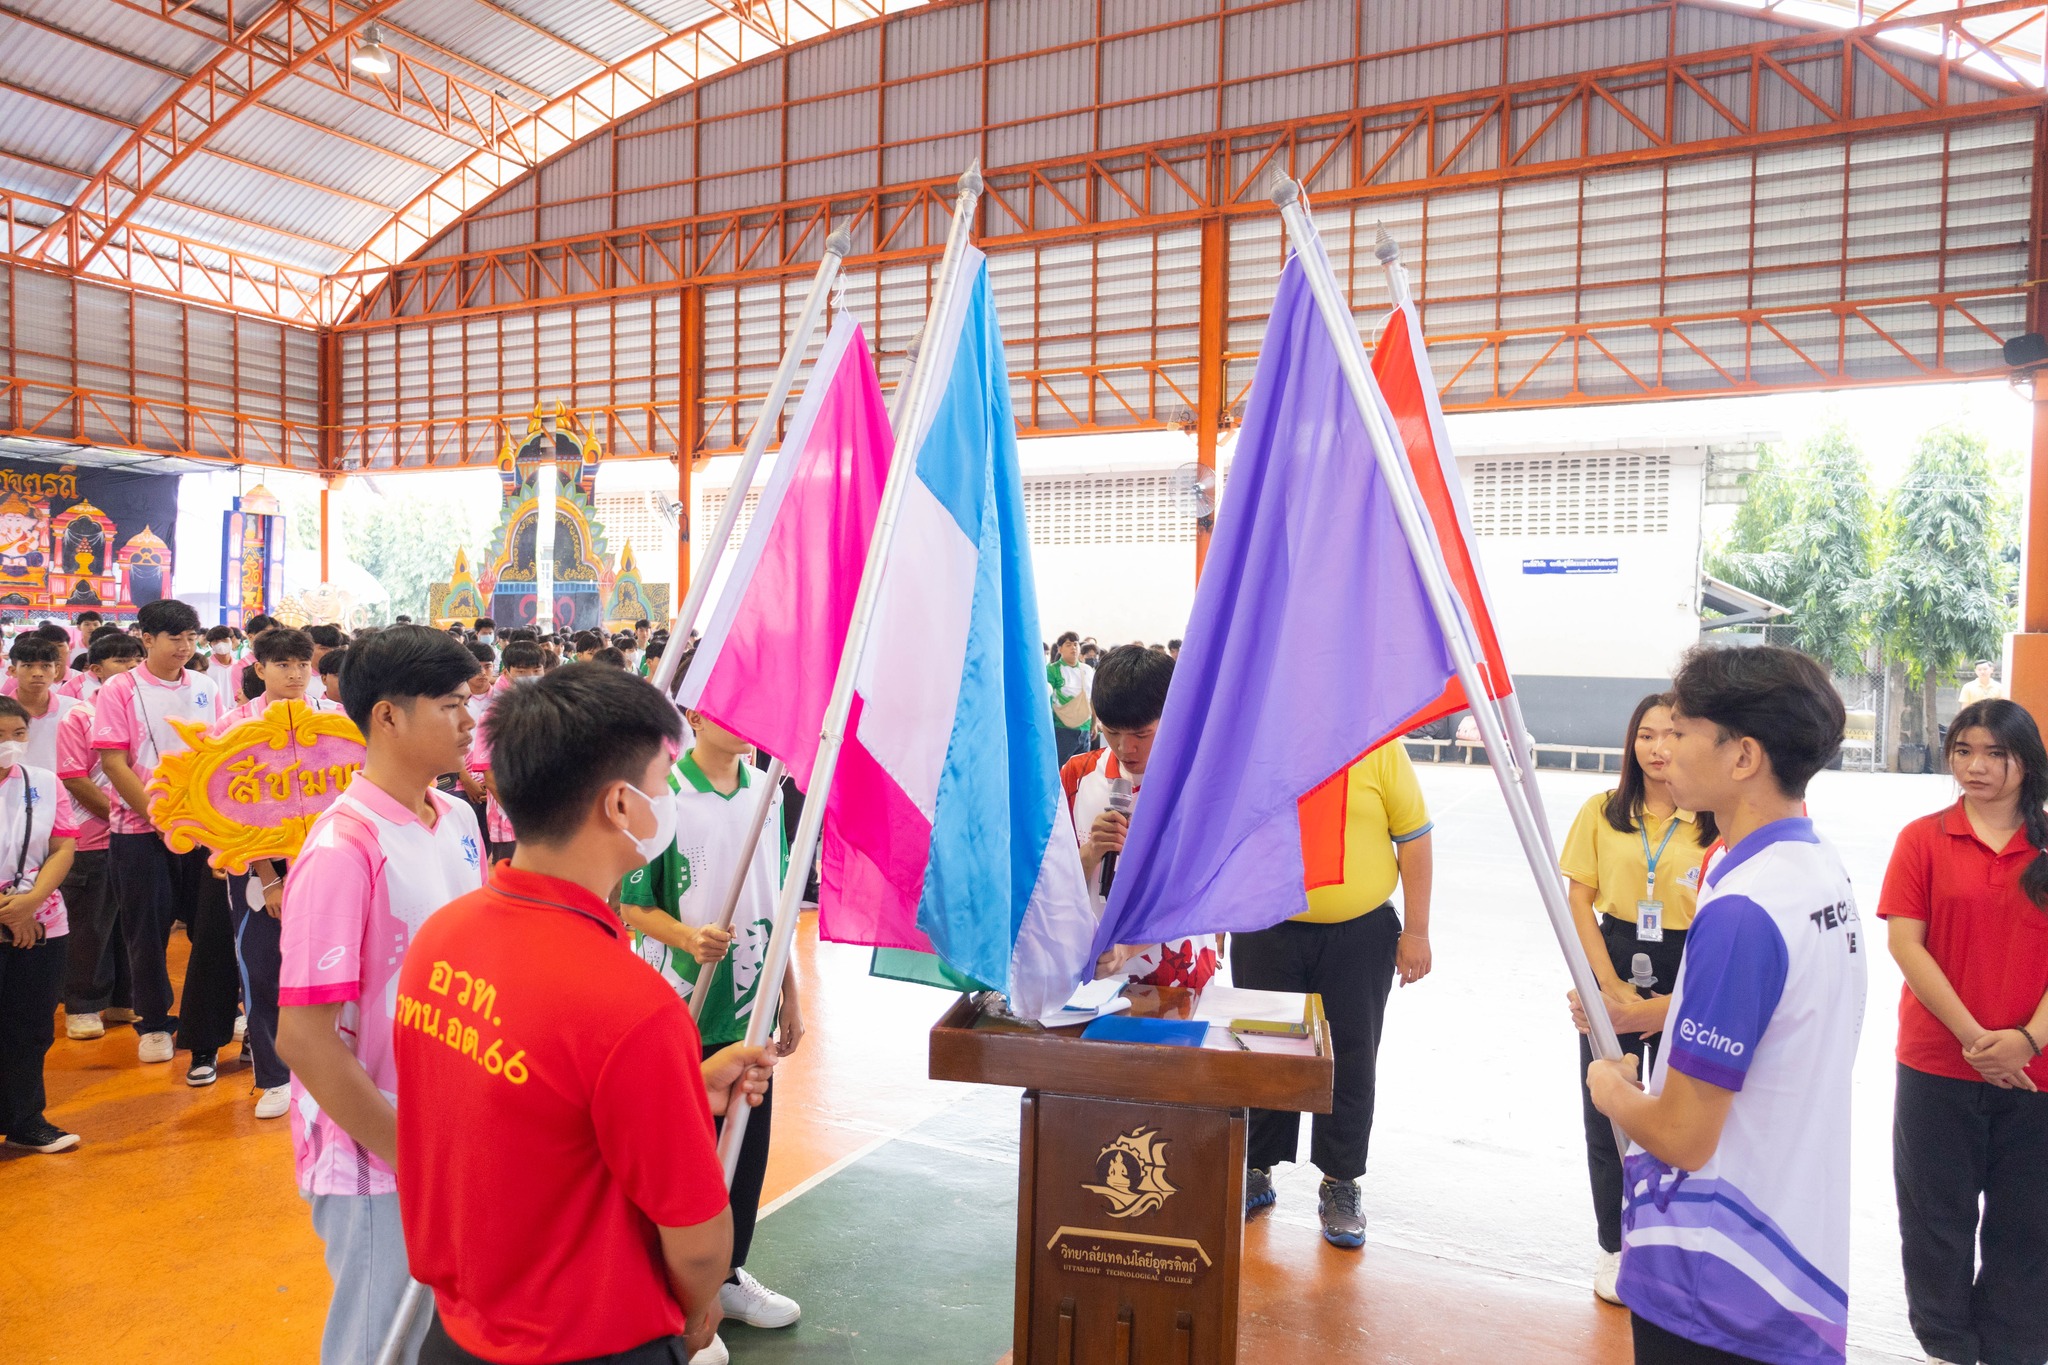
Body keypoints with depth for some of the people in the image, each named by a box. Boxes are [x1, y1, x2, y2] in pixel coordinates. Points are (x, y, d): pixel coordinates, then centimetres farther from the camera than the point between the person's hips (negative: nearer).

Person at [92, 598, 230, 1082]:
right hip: (141, 830, -3)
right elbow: (114, 763, -9)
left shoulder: (205, 688, 6)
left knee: (213, 928, 4)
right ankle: (154, 1022, 27)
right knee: (148, 930, 7)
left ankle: (204, 1039, 16)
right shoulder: (120, 689, -4)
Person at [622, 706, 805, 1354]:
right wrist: (688, 938, -28)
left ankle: (729, 1274, 35)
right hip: (683, 1010, -5)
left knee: (747, 1141, 15)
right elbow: (633, 904, -10)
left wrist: (790, 995, 13)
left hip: (751, 1007, 5)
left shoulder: (765, 791, 4)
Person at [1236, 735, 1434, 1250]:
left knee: (1351, 1060, 8)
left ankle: (1339, 1184, 26)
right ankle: (1256, 1170, 30)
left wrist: (1416, 932, -3)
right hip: (1267, 932, 1)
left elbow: (1413, 839, -1)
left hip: (1359, 935, -1)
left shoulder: (1379, 745, -5)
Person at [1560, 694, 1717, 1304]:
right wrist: (1611, 985, -6)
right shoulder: (1603, 812, 3)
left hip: (1688, 977, -1)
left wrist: (1675, 1002, -10)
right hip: (1614, 960, 2)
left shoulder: (1715, 822, -3)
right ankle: (1615, 1246, 24)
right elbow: (1579, 900, 1)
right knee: (1607, 1112, 7)